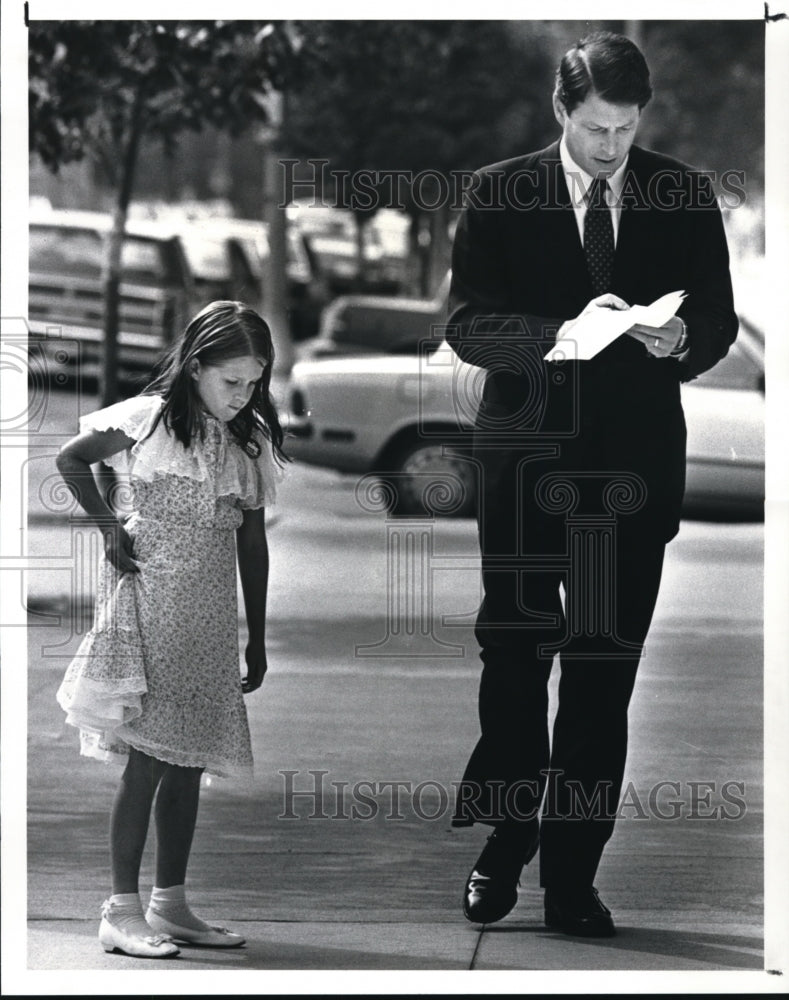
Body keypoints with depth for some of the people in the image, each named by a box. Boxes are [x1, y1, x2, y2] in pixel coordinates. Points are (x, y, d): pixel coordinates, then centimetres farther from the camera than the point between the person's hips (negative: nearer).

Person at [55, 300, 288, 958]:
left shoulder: (250, 441, 8)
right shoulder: (147, 421, -6)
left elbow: (253, 543, 13)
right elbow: (71, 460, 7)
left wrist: (257, 639, 14)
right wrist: (108, 527, -5)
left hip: (209, 614, 5)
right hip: (148, 598, -5)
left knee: (189, 759, 8)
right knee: (150, 756, -10)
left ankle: (170, 903, 15)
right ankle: (123, 910, -8)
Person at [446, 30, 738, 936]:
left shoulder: (683, 197, 3)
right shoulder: (500, 194, -1)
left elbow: (718, 322, 6)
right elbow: (466, 324, -7)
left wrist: (680, 339, -18)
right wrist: (562, 332, -23)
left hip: (634, 462, 1)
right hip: (527, 456, -1)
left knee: (604, 675, 3)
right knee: (513, 656, 7)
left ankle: (572, 876, 10)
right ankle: (508, 838, 25)